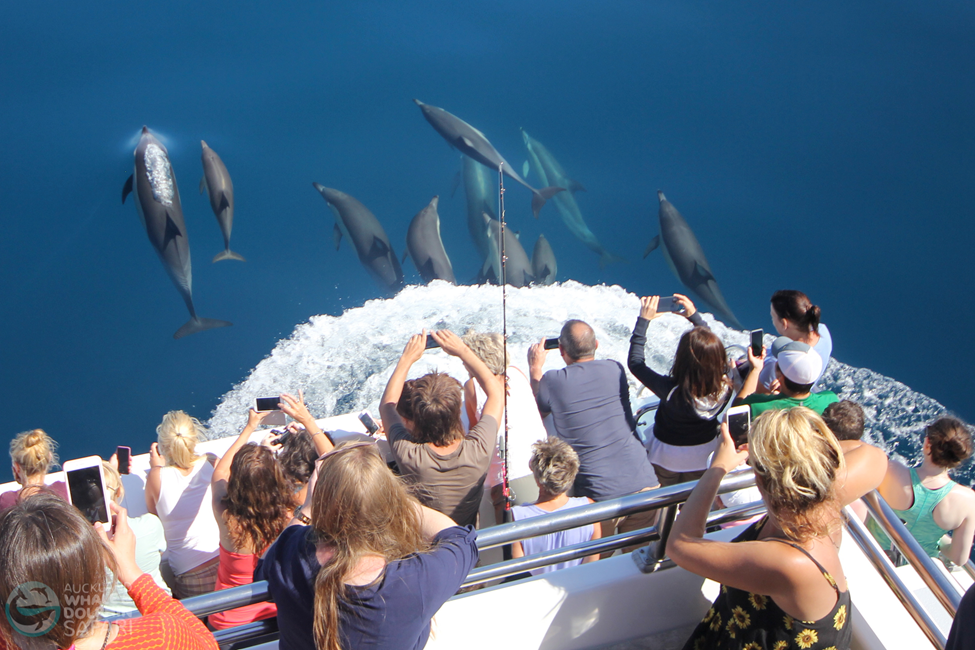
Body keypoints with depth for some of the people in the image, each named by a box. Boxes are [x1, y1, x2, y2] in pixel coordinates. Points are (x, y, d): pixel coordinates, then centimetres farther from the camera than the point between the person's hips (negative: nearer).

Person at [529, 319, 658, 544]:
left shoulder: (553, 381, -7)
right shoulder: (615, 369, 2)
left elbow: (536, 412, 15)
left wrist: (535, 368, 23)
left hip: (598, 496, -3)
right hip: (643, 484, 3)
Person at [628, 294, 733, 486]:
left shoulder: (673, 392, -39)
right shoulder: (724, 387, -27)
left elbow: (635, 362, -25)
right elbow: (710, 350, -5)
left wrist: (643, 320, -20)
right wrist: (694, 315, -2)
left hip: (667, 461, -3)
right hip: (706, 458, 3)